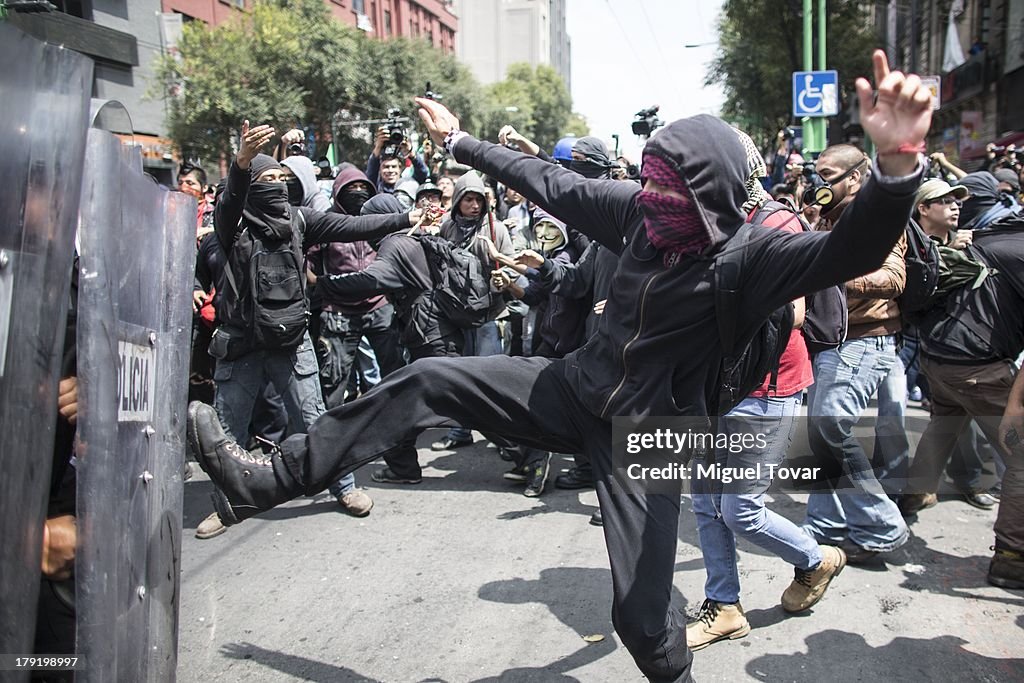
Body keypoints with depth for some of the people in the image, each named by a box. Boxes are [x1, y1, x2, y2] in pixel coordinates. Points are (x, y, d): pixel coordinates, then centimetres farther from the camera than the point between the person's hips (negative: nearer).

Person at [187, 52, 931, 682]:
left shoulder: (753, 255, -19)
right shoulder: (639, 210, -4)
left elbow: (849, 253, -37)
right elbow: (549, 181, 8)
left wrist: (897, 164, -58)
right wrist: (461, 141, 18)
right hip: (578, 388, 6)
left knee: (642, 613, -6)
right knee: (427, 381, -2)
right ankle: (266, 478, 7)